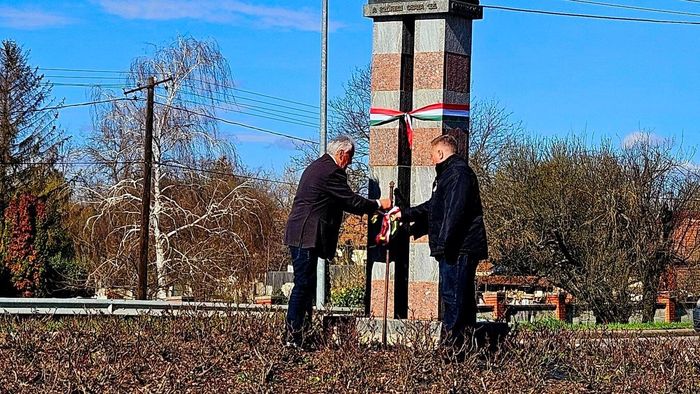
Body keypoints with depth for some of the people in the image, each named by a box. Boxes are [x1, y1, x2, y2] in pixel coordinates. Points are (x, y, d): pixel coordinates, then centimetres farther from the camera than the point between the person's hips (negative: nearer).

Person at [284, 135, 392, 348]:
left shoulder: (317, 166, 20)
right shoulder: (331, 171, -14)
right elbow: (351, 201, -11)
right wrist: (378, 204, 2)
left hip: (301, 236, 11)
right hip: (307, 237, -11)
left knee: (306, 284, 12)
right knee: (303, 284, -9)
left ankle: (300, 333, 13)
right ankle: (292, 336, -9)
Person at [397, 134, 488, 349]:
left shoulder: (458, 173, -11)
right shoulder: (447, 173, 24)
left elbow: (455, 211, -21)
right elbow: (433, 207, 35)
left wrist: (444, 242, -25)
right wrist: (405, 214, 38)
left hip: (459, 248, -11)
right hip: (455, 248, 11)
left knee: (452, 295, -12)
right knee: (463, 297, 9)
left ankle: (452, 343, -13)